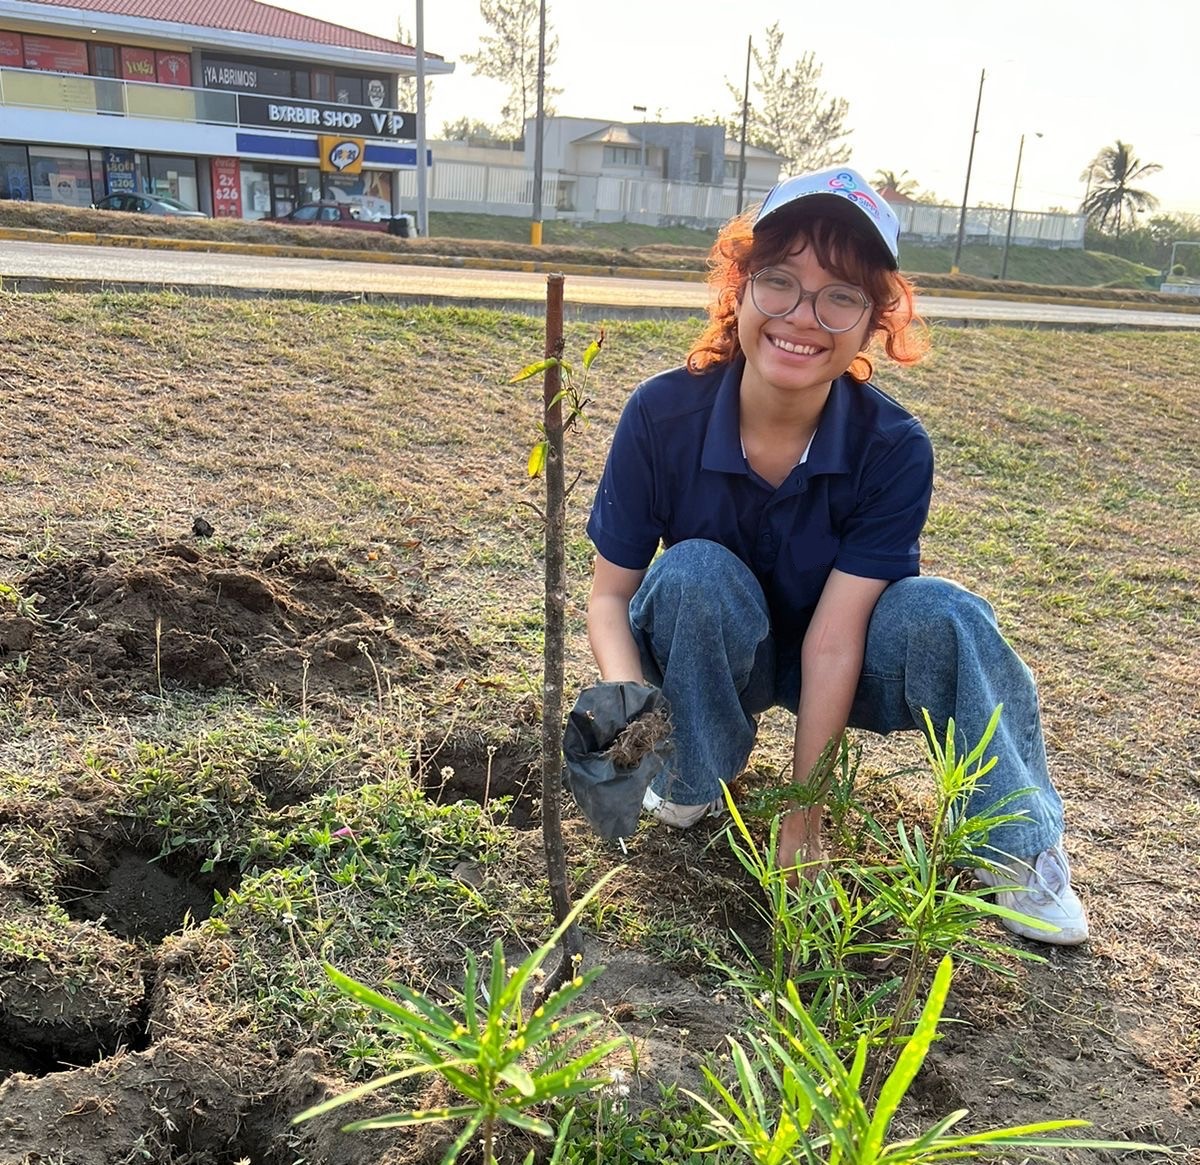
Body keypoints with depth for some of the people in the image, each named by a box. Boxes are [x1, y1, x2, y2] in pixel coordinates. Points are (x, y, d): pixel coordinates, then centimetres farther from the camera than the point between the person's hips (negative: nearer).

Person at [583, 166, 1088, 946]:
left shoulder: (895, 450, -24)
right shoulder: (663, 416, -23)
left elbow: (833, 640, -27)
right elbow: (611, 591, -16)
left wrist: (804, 815, -25)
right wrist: (626, 695, -37)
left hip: (833, 672, 0)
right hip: (701, 665, 1)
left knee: (941, 616, -29)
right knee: (694, 573, -31)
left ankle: (1021, 847, -6)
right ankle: (693, 783, -6)